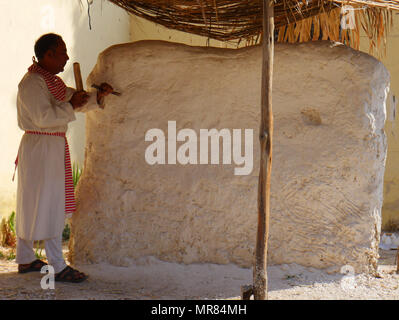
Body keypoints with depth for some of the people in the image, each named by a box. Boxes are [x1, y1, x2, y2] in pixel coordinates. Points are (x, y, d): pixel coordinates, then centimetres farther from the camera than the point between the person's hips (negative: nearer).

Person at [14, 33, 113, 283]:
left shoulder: (53, 81, 15)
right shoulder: (32, 83, -16)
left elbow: (78, 103, 22)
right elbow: (44, 117, -25)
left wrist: (99, 96, 6)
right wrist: (71, 105, -17)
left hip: (54, 147, 10)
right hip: (40, 147, -10)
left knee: (31, 205, 15)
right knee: (49, 207, -8)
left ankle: (25, 259, 24)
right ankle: (58, 267, -5)